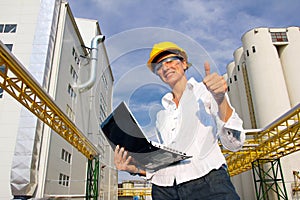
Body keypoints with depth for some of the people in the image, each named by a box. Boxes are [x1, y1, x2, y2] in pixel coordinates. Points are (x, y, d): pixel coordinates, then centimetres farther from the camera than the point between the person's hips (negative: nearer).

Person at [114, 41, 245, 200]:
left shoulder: (205, 92, 7)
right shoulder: (162, 115, 19)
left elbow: (234, 143, -4)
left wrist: (220, 98, -16)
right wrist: (135, 168, 1)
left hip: (206, 182, -3)